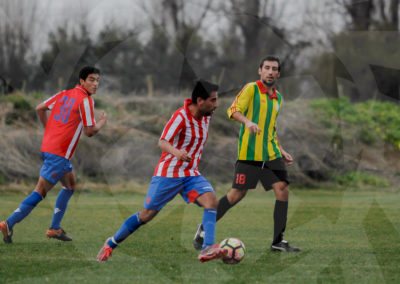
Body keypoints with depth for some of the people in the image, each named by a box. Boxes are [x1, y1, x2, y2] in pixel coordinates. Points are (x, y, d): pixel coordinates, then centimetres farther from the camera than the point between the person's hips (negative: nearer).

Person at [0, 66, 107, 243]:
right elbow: (89, 131, -10)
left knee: (70, 185, 22)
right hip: (58, 153, -9)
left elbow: (40, 108, 18)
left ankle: (55, 228, 20)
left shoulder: (64, 95, 13)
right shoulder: (86, 100, -10)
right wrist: (102, 122, 10)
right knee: (40, 192, -9)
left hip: (48, 146, 9)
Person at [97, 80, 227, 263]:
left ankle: (207, 249, -30)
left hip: (190, 175, 6)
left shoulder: (206, 116, 3)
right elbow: (162, 142, -30)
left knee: (211, 200, -22)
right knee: (146, 215, 1)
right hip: (168, 173, -6)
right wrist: (176, 152, -49)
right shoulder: (180, 116, -19)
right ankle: (111, 244, 22)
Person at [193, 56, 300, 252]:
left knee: (282, 190, -7)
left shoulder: (277, 98, 19)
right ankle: (204, 228, 12)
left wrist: (281, 151, 22)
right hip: (249, 153, -6)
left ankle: (278, 242, -3)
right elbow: (233, 110, -15)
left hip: (271, 154, 6)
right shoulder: (251, 89, -3)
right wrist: (247, 122, -34)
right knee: (237, 194, -6)